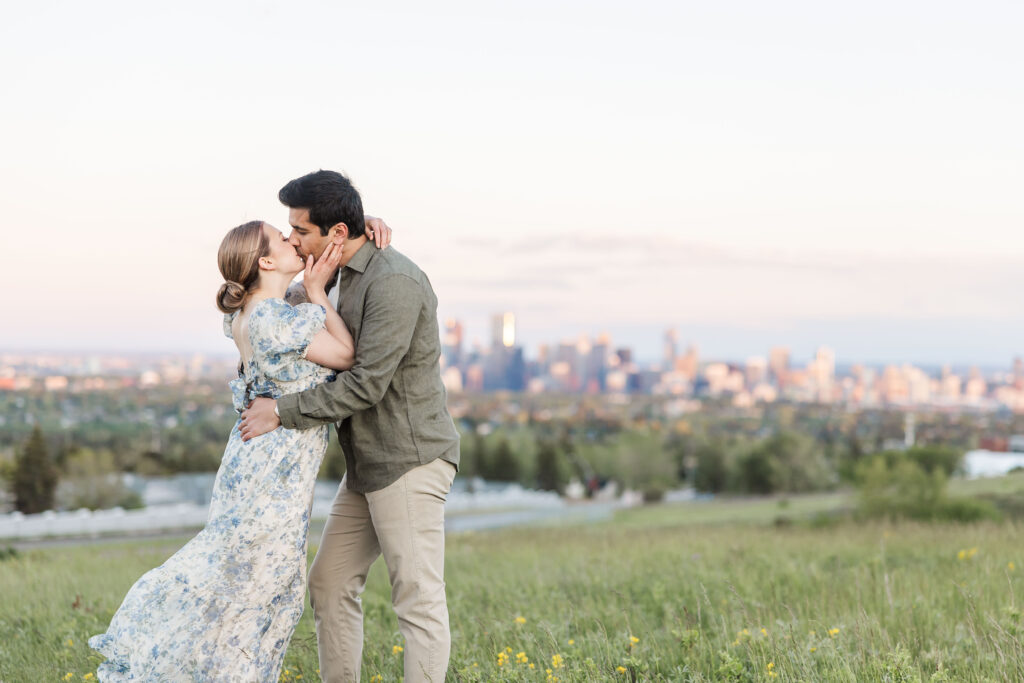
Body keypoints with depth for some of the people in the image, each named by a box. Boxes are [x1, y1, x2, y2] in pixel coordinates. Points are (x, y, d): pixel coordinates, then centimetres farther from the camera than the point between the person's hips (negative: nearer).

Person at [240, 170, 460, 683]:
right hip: (368, 467, 10)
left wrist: (283, 411, -16)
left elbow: (367, 384, -22)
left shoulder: (393, 282, -19)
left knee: (418, 598, -6)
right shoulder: (347, 277, 12)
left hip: (410, 462, -10)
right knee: (329, 583, 12)